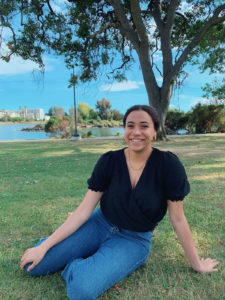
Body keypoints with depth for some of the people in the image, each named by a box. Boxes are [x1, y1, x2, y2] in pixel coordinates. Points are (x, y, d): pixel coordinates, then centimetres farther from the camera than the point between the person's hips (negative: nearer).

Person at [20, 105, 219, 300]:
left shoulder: (168, 164, -17)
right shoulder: (109, 161, -12)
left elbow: (178, 218, -7)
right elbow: (83, 210, -9)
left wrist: (196, 263, 2)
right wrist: (44, 246, -11)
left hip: (134, 240, -2)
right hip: (100, 224, 3)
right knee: (33, 265, -4)